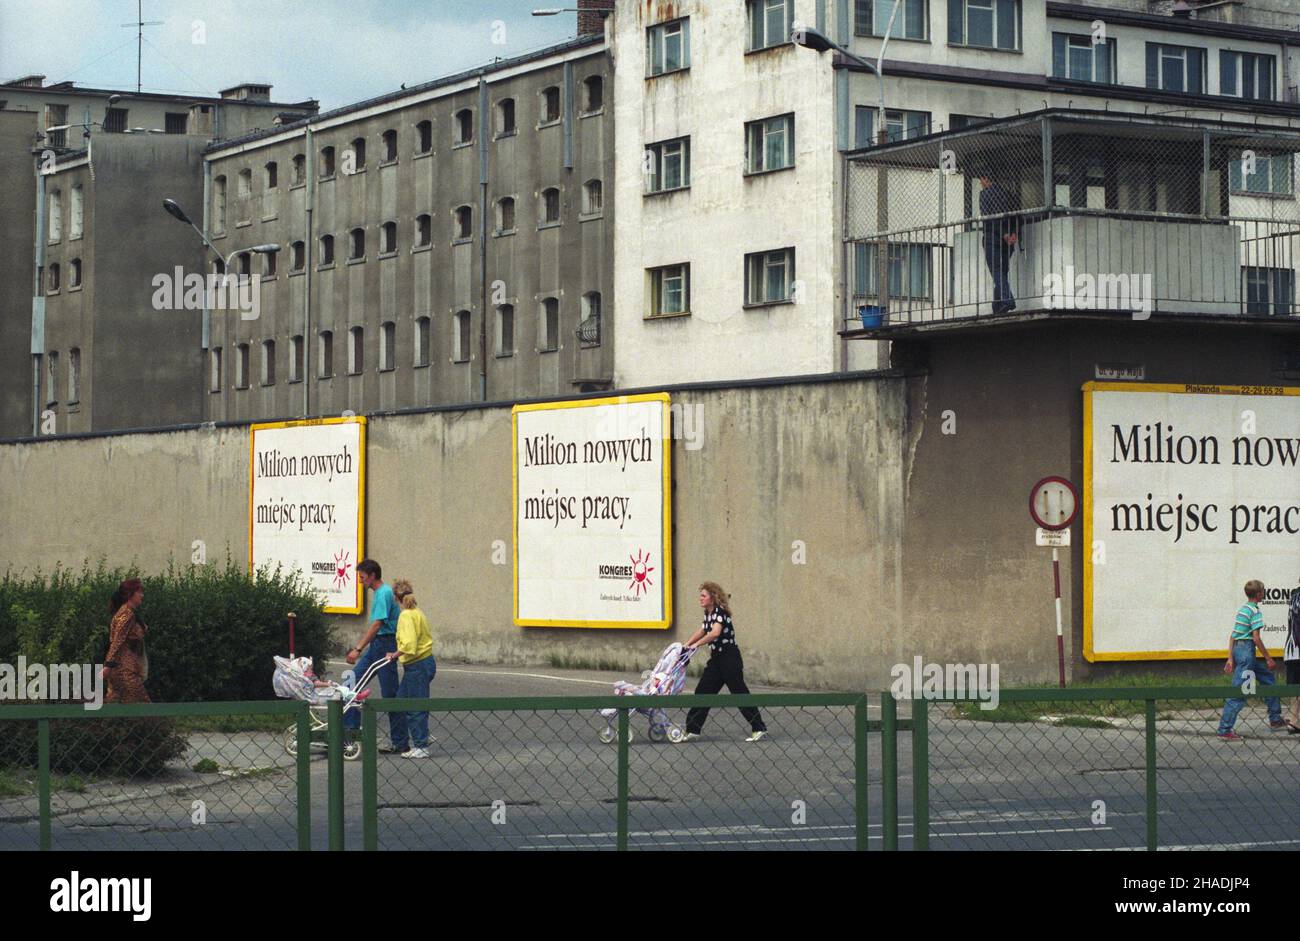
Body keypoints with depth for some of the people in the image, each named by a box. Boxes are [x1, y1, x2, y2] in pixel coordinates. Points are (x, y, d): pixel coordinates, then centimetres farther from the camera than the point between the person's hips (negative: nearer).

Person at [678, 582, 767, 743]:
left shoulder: (720, 611, -16)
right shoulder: (708, 613, 12)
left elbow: (715, 633, -31)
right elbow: (702, 631, 28)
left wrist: (696, 644, -26)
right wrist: (686, 645, 20)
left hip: (729, 658, -9)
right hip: (716, 659, 9)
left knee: (739, 693, -5)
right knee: (702, 692, 6)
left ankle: (759, 728, 1)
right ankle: (693, 730, 10)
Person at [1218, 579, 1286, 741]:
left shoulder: (1242, 609, 16)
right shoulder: (1255, 611, -11)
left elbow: (1232, 636, 15)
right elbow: (1256, 638, -16)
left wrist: (1230, 658, 15)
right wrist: (1268, 658, -8)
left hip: (1237, 648, 10)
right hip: (1247, 650, -10)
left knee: (1268, 678, 19)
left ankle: (1275, 720, 23)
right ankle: (1224, 730, -11)